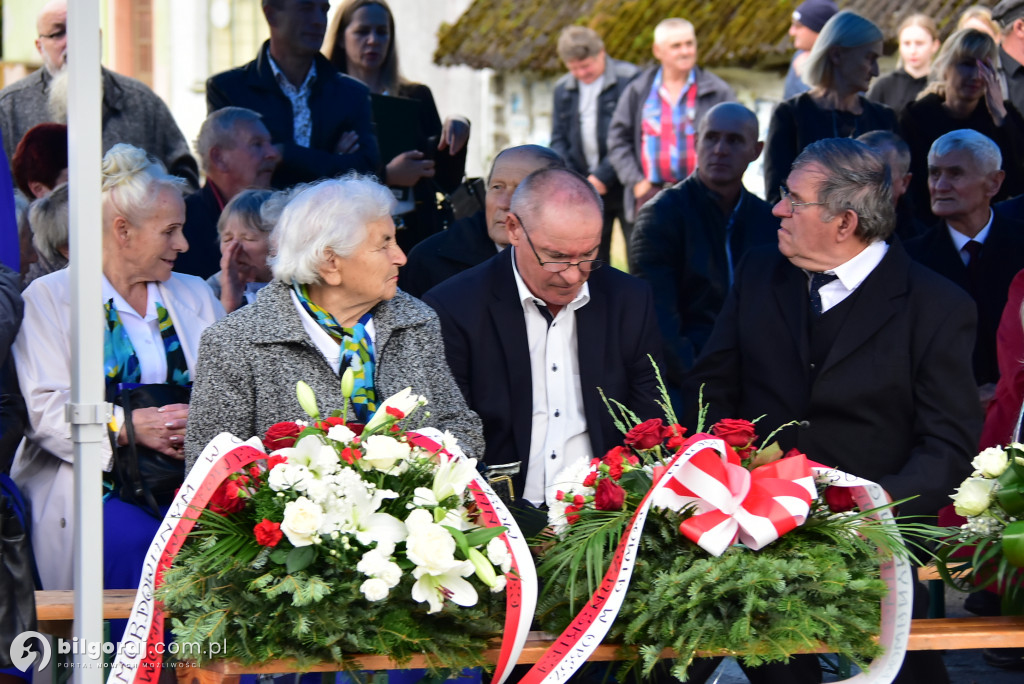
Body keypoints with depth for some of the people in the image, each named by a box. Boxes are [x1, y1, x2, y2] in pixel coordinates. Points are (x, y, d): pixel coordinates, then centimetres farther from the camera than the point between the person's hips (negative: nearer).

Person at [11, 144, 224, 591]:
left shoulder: (195, 296, 21)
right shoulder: (49, 298, 5)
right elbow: (44, 409, -5)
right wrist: (128, 426, -16)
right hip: (94, 486, -4)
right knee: (136, 541, -27)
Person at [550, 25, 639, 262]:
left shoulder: (629, 79, -8)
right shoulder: (563, 89, 11)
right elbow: (558, 139, 13)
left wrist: (603, 176, -15)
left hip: (624, 187, -5)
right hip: (586, 190, 5)